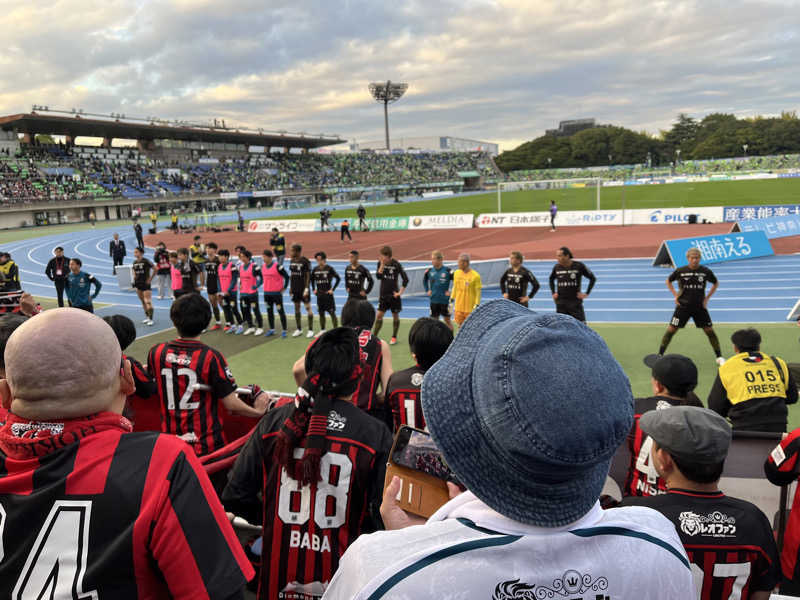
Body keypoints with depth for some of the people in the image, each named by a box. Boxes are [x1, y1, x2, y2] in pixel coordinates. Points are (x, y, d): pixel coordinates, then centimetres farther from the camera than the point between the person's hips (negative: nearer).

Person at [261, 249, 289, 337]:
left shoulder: (277, 266, -13)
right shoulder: (263, 266, 5)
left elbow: (286, 276, -8)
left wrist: (284, 288, -6)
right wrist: (266, 286, 16)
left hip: (276, 293, -6)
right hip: (267, 293, 6)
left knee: (281, 311, -2)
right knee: (269, 311, 13)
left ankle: (284, 330, 5)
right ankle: (271, 329, 24)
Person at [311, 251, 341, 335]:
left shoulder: (329, 268, -9)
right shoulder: (315, 269, 4)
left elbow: (338, 278, -7)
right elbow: (312, 279, 21)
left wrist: (333, 289, -9)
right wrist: (314, 289, 13)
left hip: (328, 294, -4)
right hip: (319, 294, 4)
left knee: (332, 313, -3)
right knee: (321, 313, 11)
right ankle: (322, 330, 23)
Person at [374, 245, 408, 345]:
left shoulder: (396, 265, -12)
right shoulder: (380, 263, 0)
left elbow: (405, 279, -10)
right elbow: (378, 277, -10)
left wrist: (400, 292, -11)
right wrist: (382, 264, -17)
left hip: (393, 295, -3)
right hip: (383, 294, 3)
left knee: (395, 316, 9)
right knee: (379, 315, 0)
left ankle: (394, 337, 21)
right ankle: (374, 336, 4)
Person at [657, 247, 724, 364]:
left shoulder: (706, 271, -5)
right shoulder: (680, 271, -7)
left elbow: (716, 283, 12)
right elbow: (668, 281, 11)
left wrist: (707, 298, 3)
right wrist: (675, 295, 1)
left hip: (700, 306, 1)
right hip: (683, 306, -1)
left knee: (709, 330, 1)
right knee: (671, 329, -3)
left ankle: (719, 357, 15)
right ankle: (659, 355, 7)